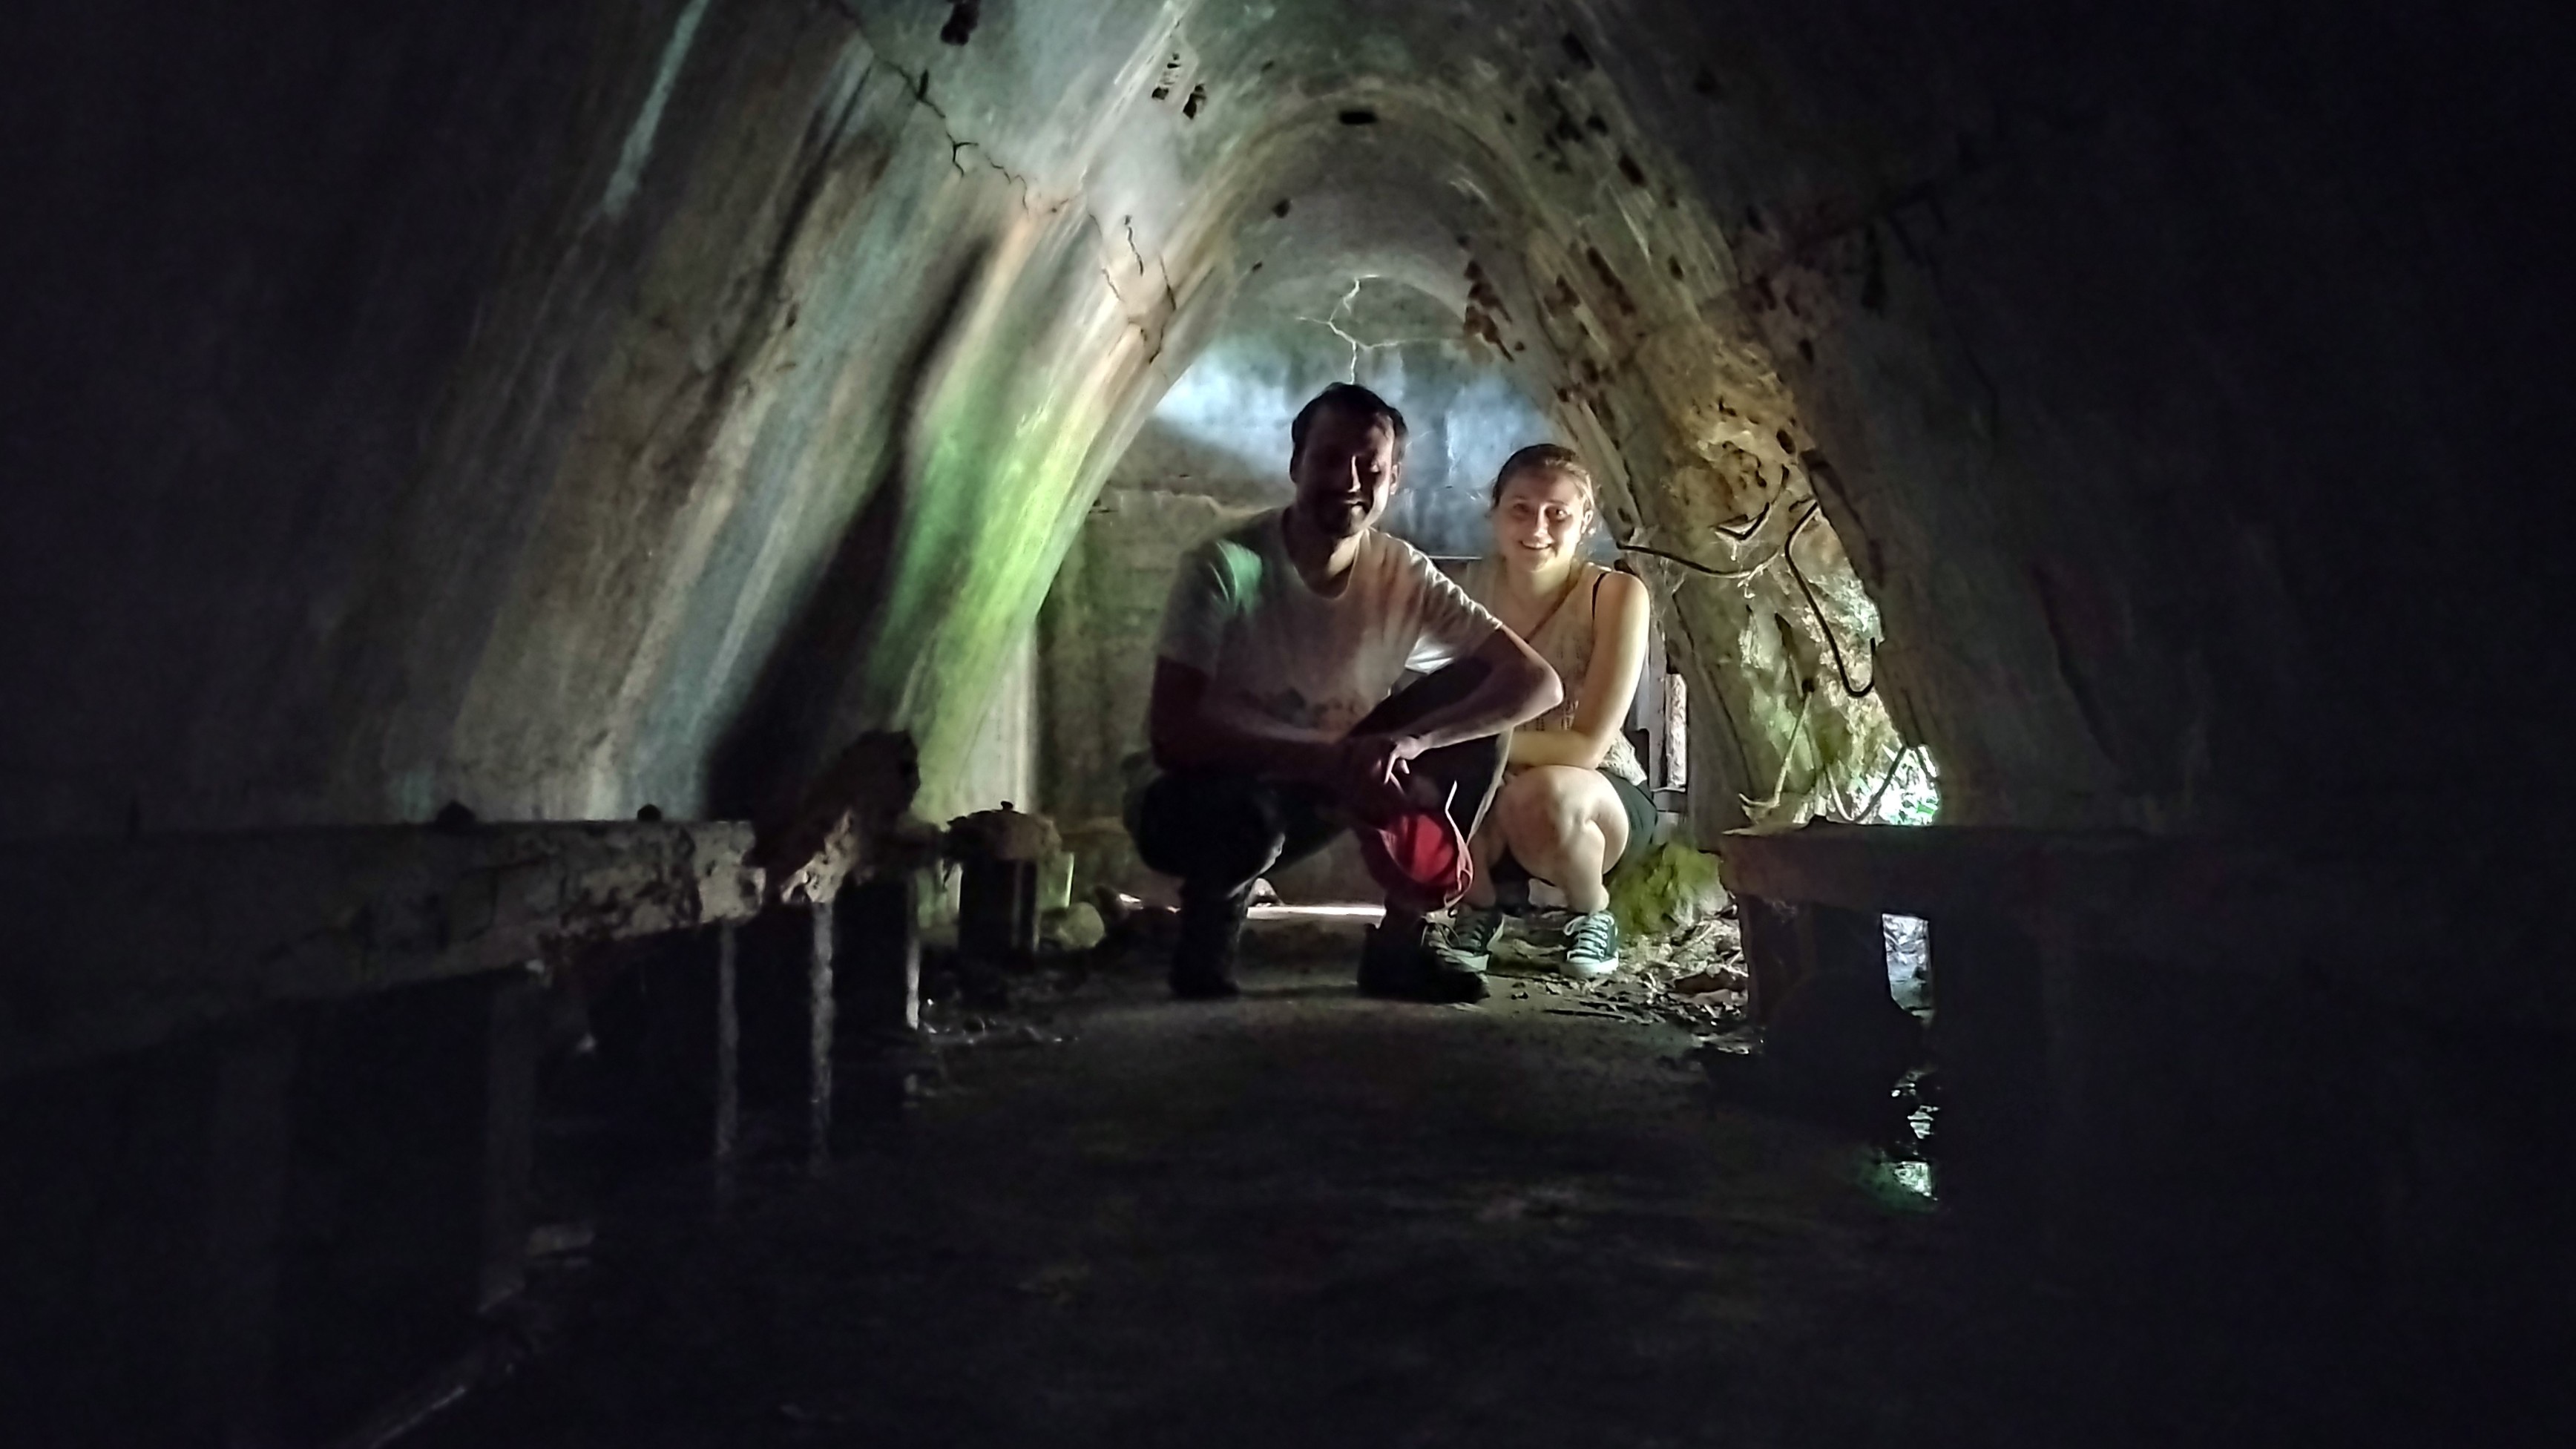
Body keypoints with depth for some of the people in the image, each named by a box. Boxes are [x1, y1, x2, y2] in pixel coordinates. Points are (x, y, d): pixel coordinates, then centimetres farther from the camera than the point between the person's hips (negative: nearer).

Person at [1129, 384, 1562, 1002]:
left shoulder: (1406, 576, -12)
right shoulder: (1225, 567, -24)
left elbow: (1537, 682, -17)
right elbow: (1171, 733, -29)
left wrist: (1410, 739, -34)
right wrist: (1325, 762, -40)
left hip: (1331, 785, 5)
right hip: (1213, 789, -5)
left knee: (1478, 695, -12)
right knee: (1248, 819, -41)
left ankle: (1400, 941, -4)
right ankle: (1204, 946, -4)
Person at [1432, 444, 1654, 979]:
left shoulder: (1616, 594, -20)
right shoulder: (1475, 584, -8)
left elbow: (1586, 747, -24)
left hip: (1596, 801, -3)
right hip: (1488, 803, 3)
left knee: (1542, 795, -38)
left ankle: (1594, 916, -4)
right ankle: (1480, 907, 2)